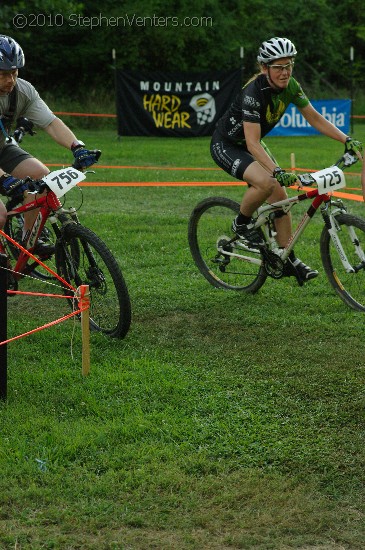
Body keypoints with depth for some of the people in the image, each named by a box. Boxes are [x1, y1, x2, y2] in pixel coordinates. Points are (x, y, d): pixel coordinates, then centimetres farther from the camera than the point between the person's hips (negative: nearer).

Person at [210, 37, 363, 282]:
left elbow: (315, 118, -2)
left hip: (251, 145, 7)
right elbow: (253, 143, -37)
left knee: (280, 196, -2)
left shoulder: (291, 86, -11)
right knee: (267, 182, -31)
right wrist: (278, 171, -49)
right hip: (226, 146, -7)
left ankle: (288, 259, 9)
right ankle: (242, 223, -4)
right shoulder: (253, 92, -32)